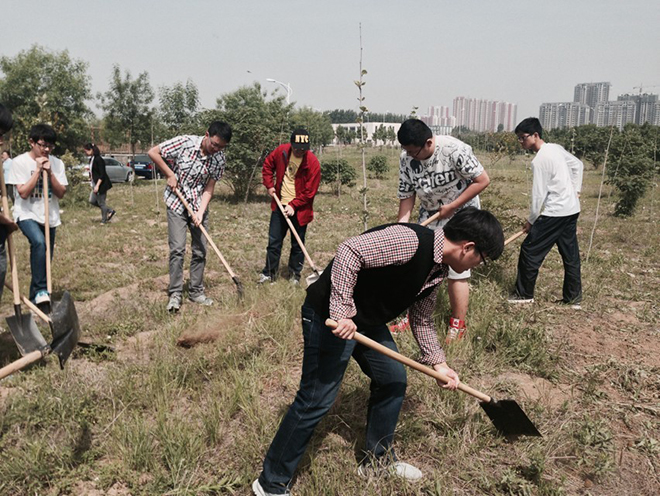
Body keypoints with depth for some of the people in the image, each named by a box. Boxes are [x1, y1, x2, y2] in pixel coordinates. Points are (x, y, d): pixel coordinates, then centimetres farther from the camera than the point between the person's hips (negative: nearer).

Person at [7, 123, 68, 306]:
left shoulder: (57, 163, -1)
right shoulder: (19, 162, -10)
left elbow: (61, 193, -4)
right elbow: (23, 193, -17)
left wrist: (49, 172, -16)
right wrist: (38, 169, -18)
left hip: (49, 217, 4)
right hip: (27, 214, -4)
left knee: (45, 261, 9)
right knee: (39, 243, -33)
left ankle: (35, 299, 27)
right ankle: (40, 290, -26)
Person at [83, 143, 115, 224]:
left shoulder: (98, 159, -18)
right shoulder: (91, 159, 8)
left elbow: (102, 174, -21)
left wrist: (97, 186, -24)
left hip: (101, 184, -9)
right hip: (95, 184, 9)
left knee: (101, 203, 1)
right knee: (92, 201, 11)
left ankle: (104, 220, 16)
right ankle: (110, 210, 21)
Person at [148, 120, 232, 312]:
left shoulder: (219, 158, -9)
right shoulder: (184, 143, -18)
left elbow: (209, 188, -7)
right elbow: (153, 152, -10)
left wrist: (200, 213, -17)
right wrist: (170, 175, -13)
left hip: (199, 206, 3)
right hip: (176, 204, -3)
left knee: (200, 251, 5)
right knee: (177, 249, -8)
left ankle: (196, 292, 18)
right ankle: (175, 294, 3)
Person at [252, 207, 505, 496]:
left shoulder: (437, 270, 7)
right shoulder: (410, 240, -25)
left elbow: (422, 318, 18)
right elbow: (349, 252, -32)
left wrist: (437, 362, 14)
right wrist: (342, 313, -31)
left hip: (367, 322, 10)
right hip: (330, 317, -10)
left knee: (393, 380, 16)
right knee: (317, 401, -5)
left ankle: (377, 461, 37)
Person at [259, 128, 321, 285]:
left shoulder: (313, 163, -17)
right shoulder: (281, 151, -6)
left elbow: (309, 191, -14)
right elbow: (268, 164, 13)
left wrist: (293, 205, -18)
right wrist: (269, 185, 4)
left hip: (299, 210, -3)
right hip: (280, 205, 3)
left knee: (297, 244, 8)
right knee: (274, 241, 9)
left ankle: (295, 275, 22)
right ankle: (269, 273, 21)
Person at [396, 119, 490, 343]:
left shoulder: (455, 150, -26)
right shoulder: (407, 158, -11)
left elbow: (482, 180, -20)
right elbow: (407, 194, -2)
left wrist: (451, 207, -19)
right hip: (429, 216, 5)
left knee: (457, 271, -4)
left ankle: (458, 325, 13)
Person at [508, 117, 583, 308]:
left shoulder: (539, 160, -17)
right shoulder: (557, 148, 8)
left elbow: (539, 195, -16)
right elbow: (578, 165, 21)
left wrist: (531, 221, -5)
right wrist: (575, 190, 21)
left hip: (555, 212, -9)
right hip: (572, 208, 9)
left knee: (530, 250, 1)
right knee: (570, 254, 13)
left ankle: (524, 294, 9)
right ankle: (573, 298, 20)